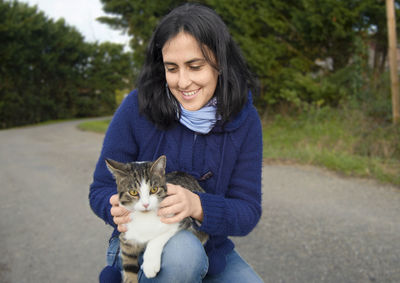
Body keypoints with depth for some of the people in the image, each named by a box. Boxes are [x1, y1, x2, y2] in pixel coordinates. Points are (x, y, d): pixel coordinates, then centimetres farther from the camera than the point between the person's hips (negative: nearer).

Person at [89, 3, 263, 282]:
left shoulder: (244, 119, -10)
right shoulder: (137, 107, -15)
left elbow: (248, 211, -11)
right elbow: (101, 189, -6)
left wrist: (197, 205, -32)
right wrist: (119, 208, -31)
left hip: (211, 251, 2)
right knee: (181, 250, -34)